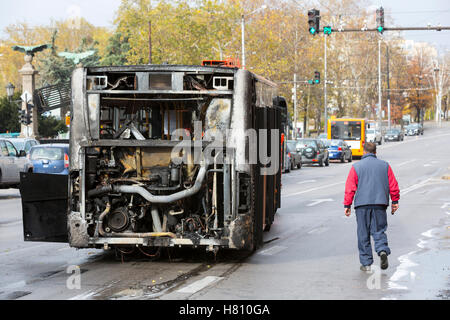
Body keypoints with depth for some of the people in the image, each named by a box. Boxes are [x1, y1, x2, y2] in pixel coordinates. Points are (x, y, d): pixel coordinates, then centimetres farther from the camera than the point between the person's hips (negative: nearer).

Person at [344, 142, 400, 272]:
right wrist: (395, 201, 17)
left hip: (362, 205, -1)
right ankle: (383, 250, -19)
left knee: (363, 234, 5)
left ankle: (366, 263, 6)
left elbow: (350, 188, -1)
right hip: (380, 203, 1)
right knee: (379, 231, 9)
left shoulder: (356, 167, 2)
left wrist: (347, 205, 3)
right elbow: (393, 185, 8)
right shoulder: (385, 165, 9)